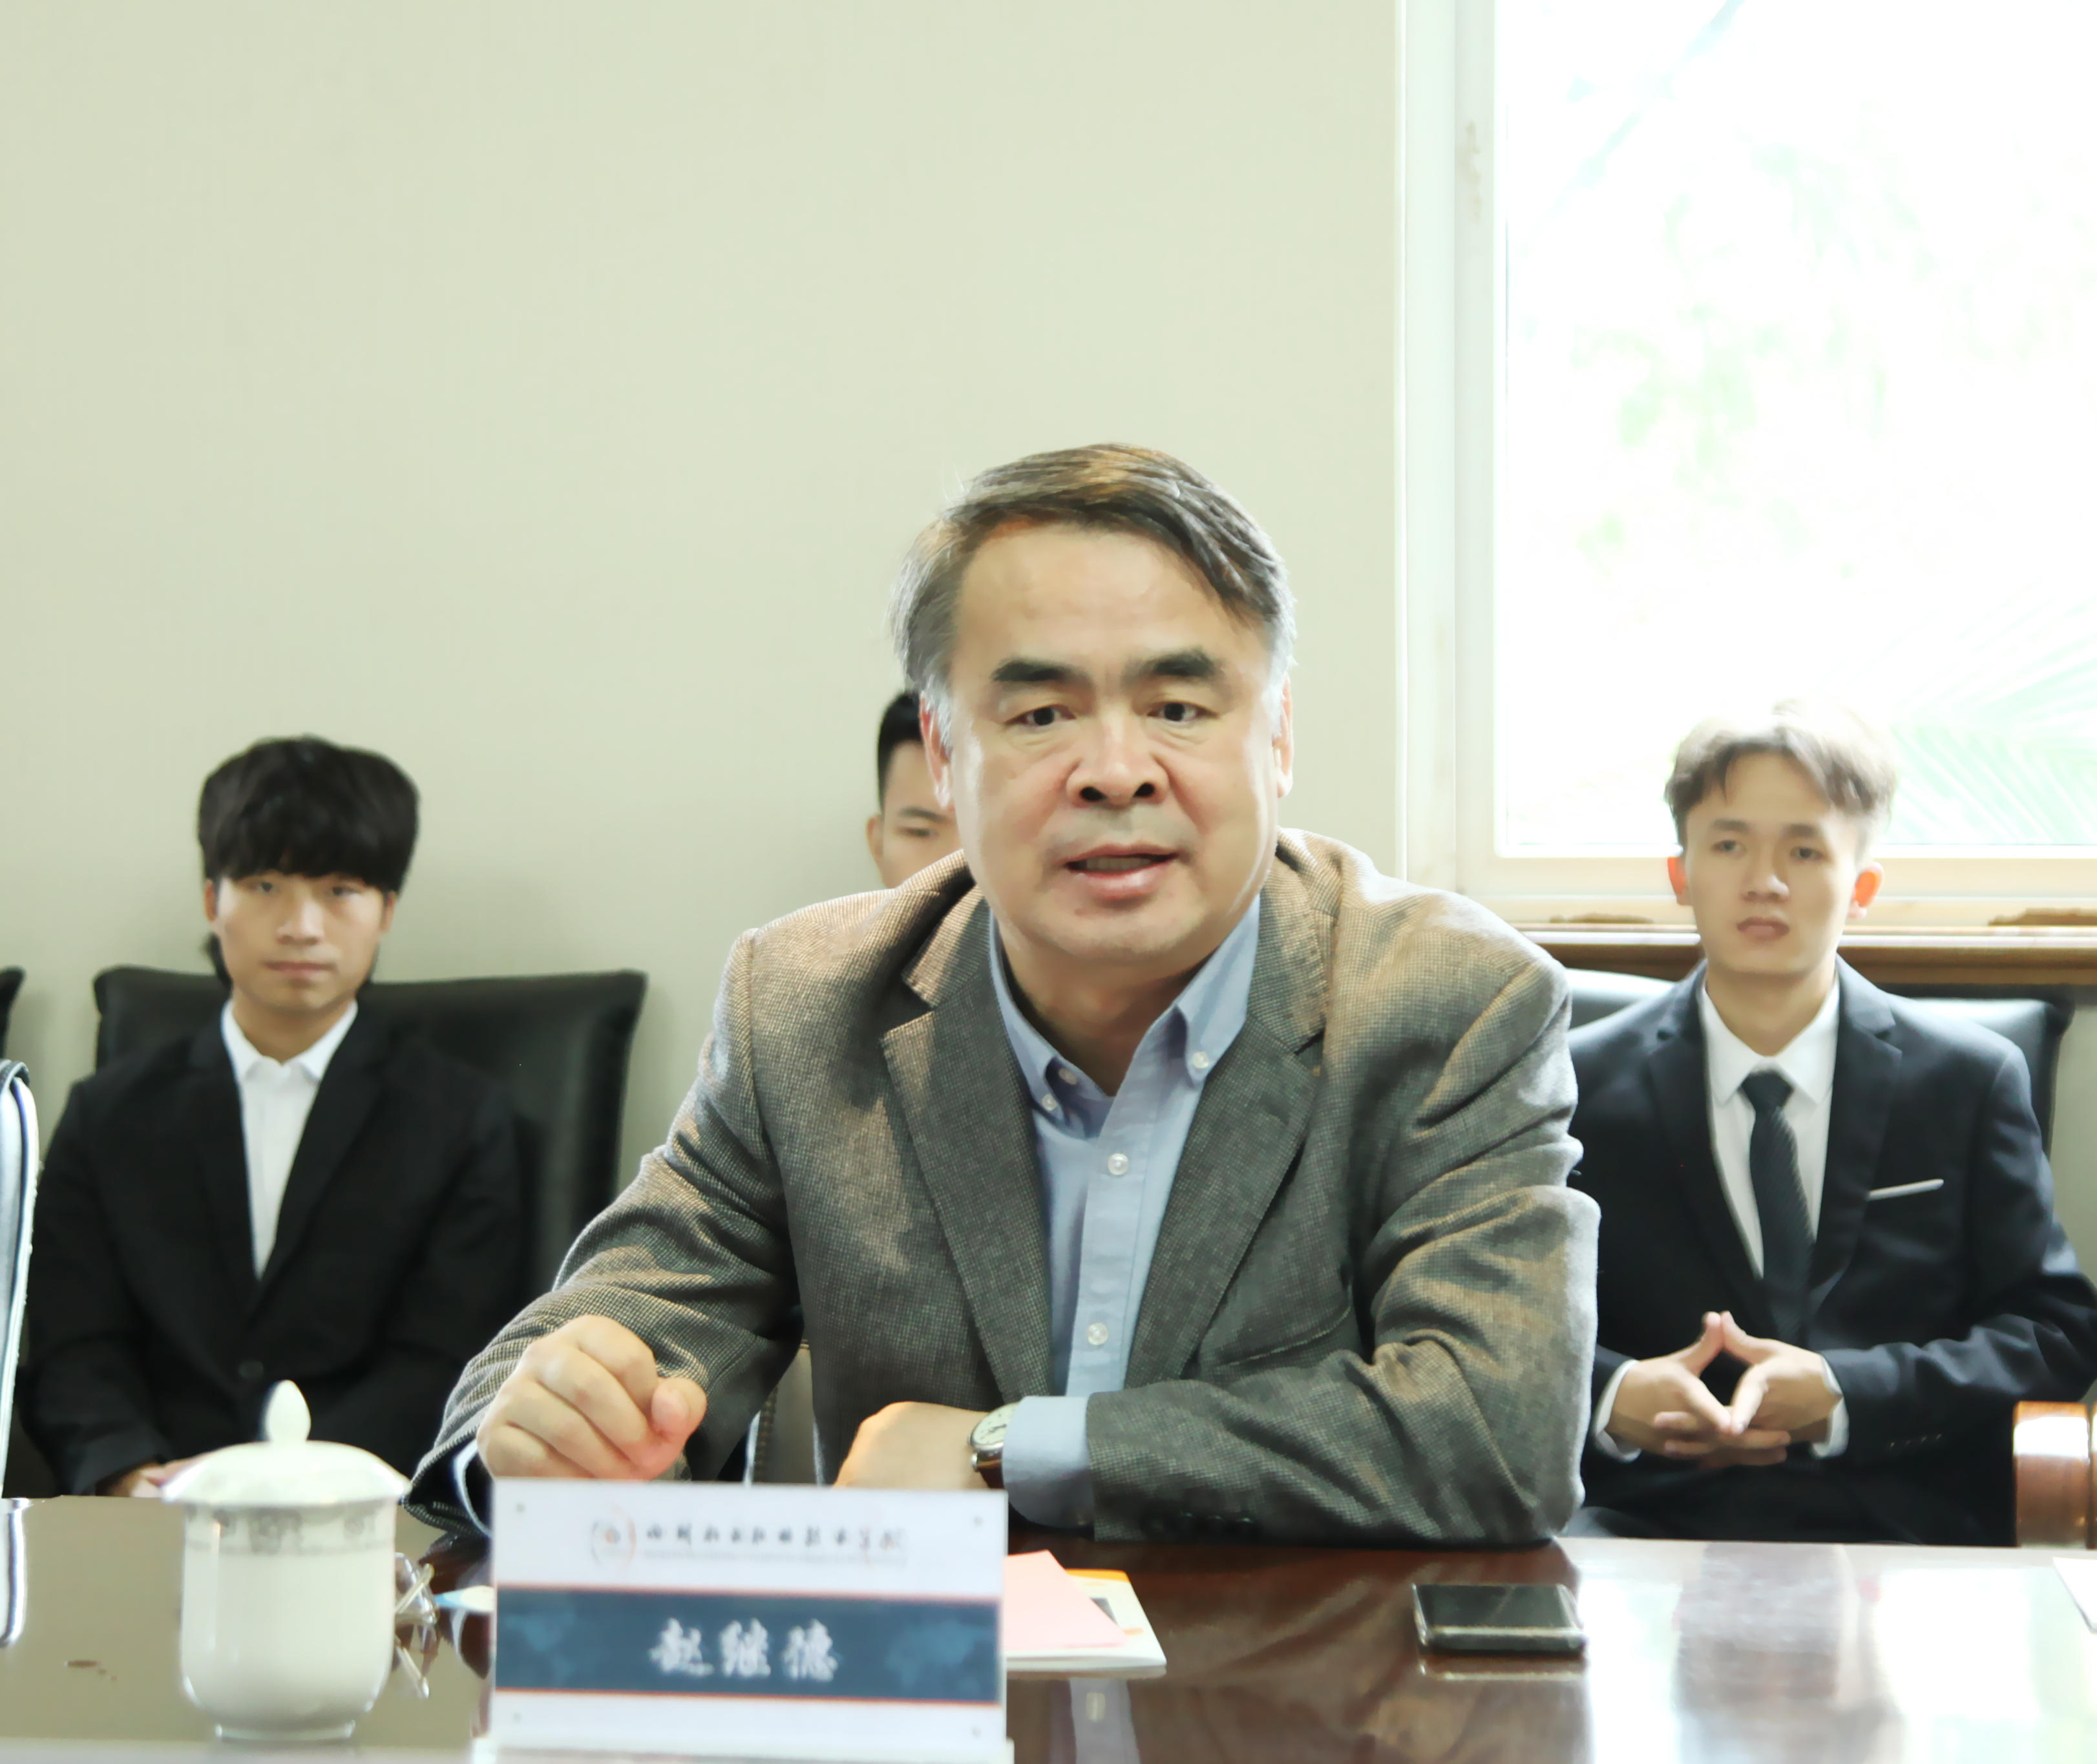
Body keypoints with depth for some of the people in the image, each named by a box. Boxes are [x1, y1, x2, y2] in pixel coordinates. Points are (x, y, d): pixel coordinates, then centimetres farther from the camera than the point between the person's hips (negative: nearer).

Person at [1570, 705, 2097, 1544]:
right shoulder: (1582, 1082, 12)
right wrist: (1615, 1398, -13)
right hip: (1650, 1516, 0)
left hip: (1900, 1534, 0)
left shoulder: (1971, 1080, 12)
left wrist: (1845, 1396, -8)